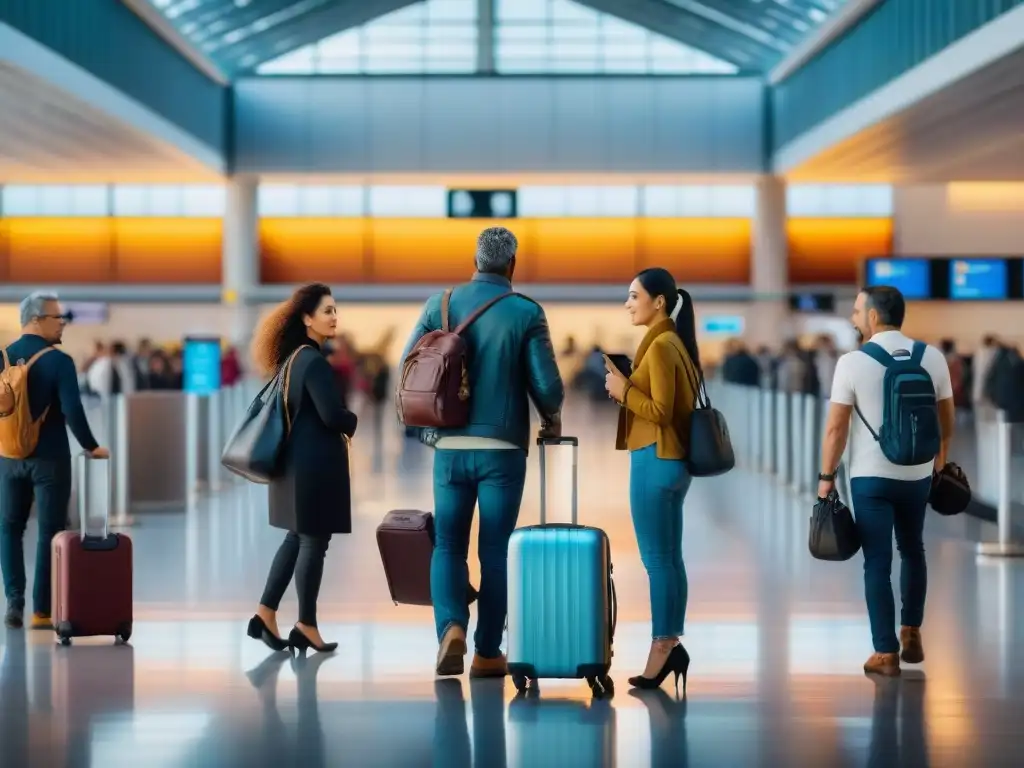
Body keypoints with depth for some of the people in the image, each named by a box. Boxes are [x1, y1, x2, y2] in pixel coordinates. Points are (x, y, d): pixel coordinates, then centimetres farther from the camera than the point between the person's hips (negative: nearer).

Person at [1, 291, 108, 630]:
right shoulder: (59, 361, -13)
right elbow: (72, 410, -20)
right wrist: (91, 446, -8)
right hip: (49, 458, -4)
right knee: (50, 531, 4)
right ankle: (41, 610, 4)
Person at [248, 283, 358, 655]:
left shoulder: (294, 357, 12)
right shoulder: (314, 361, -18)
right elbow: (332, 415, -24)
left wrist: (342, 425, 12)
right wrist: (355, 422, -4)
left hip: (296, 457, 10)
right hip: (316, 462, -10)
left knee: (297, 537, 16)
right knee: (314, 541, -1)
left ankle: (266, 614, 15)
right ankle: (306, 627, 7)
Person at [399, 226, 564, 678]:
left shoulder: (440, 305, 2)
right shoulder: (526, 313, -6)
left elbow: (407, 369, 3)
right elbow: (546, 384, -8)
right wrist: (552, 420, 13)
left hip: (449, 446, 2)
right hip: (502, 448, -2)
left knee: (448, 544, 9)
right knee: (494, 550, 7)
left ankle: (451, 627, -14)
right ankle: (487, 653, 10)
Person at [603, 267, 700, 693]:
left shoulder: (660, 345, -14)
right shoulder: (674, 342, 15)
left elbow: (660, 411, -19)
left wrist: (623, 390, -9)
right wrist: (626, 386, 10)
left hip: (656, 461, -10)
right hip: (672, 460, 10)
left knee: (657, 559, -6)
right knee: (670, 558, 10)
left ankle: (663, 647, -4)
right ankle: (671, 644, 13)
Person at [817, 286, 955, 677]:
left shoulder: (853, 362, -13)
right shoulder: (932, 357, -2)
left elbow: (836, 427, -12)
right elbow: (947, 416, 9)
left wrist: (826, 476, -3)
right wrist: (941, 455, 26)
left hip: (871, 477, -4)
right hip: (918, 474, 4)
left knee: (878, 563, 3)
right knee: (912, 550, 24)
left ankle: (886, 652, 4)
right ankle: (912, 633, 27)